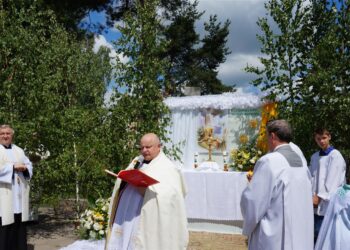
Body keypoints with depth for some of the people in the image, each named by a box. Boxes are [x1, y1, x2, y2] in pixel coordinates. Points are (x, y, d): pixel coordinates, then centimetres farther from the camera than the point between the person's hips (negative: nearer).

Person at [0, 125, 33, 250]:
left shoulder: (19, 150, 18)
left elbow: (29, 165, 15)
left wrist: (24, 168, -6)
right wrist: (13, 167, -15)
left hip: (19, 195, 5)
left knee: (19, 224, 7)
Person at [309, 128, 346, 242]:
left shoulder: (336, 156, -7)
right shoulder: (314, 157, 13)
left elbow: (332, 181, -12)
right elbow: (311, 178, 12)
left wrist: (320, 197, -13)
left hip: (327, 203, -6)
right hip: (315, 203, 6)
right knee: (314, 234, 8)